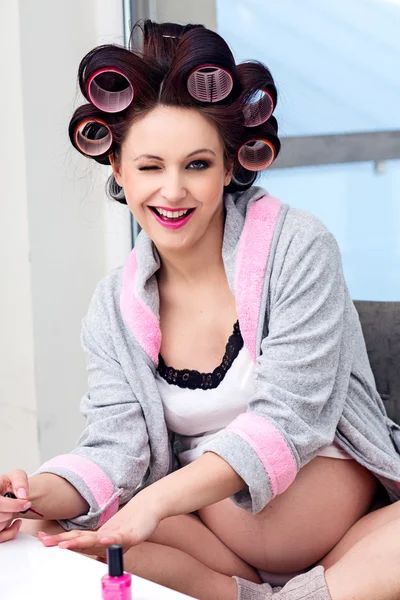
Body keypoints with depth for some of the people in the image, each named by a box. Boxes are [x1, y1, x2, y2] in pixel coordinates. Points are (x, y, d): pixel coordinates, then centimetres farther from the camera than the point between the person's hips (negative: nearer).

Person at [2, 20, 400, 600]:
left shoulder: (297, 249, -9)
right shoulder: (115, 308, 4)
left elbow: (287, 420, -17)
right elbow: (116, 446, -4)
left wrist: (160, 500, -30)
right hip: (210, 531, 4)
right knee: (51, 527, -21)